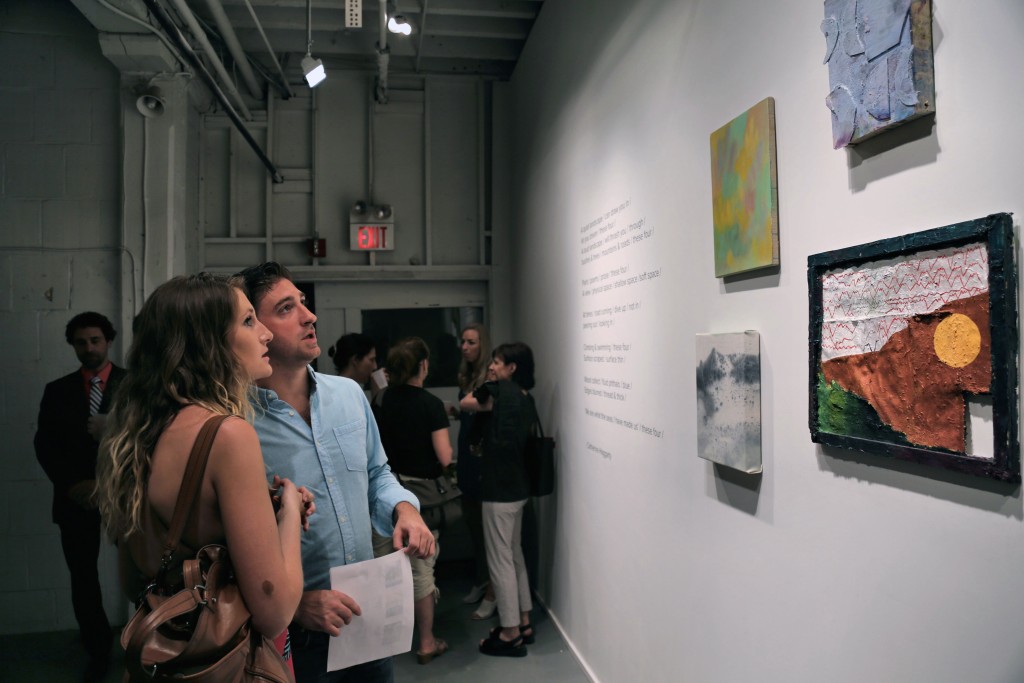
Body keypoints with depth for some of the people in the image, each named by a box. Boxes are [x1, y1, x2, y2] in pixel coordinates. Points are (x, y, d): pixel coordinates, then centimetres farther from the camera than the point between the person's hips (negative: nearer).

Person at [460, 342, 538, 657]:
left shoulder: (502, 389, -13)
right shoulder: (526, 399, 8)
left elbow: (465, 403, 2)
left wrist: (488, 384, 12)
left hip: (500, 489, -9)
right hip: (517, 487, 9)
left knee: (500, 561, 1)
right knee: (514, 555, 18)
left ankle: (511, 634, 9)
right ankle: (523, 623, 28)